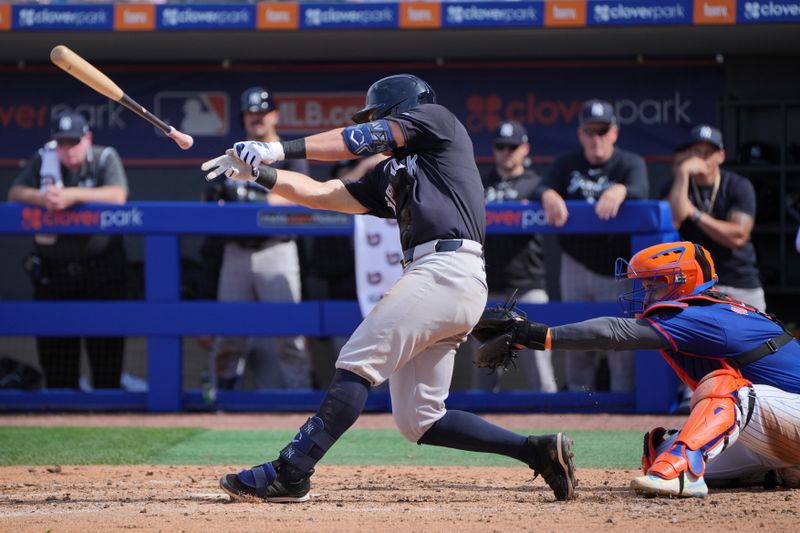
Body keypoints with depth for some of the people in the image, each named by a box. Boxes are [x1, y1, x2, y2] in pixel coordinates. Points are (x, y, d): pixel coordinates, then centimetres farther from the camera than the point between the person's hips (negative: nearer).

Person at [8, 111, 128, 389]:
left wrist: (72, 195, -30)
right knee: (54, 343, 7)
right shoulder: (43, 160, 2)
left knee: (106, 342, 0)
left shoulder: (105, 158, -5)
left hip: (100, 265, -3)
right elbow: (15, 193, -4)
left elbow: (118, 196, -21)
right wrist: (41, 198, -25)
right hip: (53, 268, 3)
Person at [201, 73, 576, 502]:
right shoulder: (391, 174, 30)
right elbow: (324, 194, 24)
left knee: (357, 363, -14)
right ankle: (538, 451, 6)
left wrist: (280, 149, -5)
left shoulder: (436, 118, 9)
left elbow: (361, 141, -1)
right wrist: (260, 173, 12)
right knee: (418, 421, 4)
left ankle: (290, 474, -19)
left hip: (447, 270, -9)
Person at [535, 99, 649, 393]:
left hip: (617, 268, -4)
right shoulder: (568, 164, 9)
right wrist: (549, 195, -32)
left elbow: (640, 190, -23)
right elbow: (542, 189, -6)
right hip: (575, 266, 4)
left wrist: (620, 190, -47)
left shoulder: (630, 163, -2)